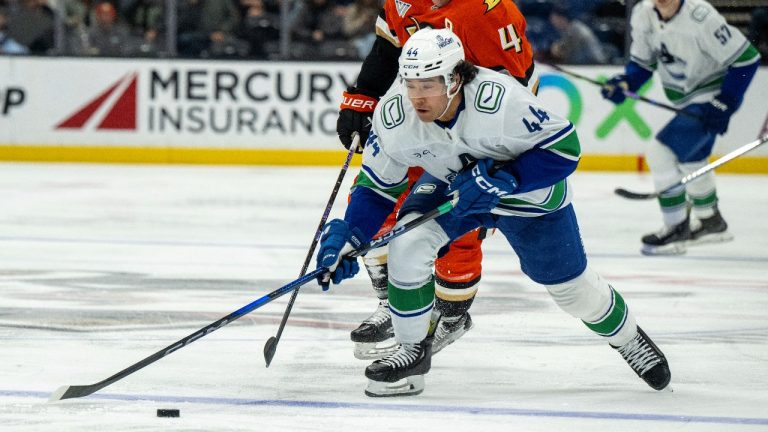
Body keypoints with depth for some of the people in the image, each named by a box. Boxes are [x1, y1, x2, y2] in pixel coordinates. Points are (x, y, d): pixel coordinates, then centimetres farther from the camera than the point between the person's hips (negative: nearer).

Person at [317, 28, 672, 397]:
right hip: (450, 185, 3)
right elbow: (375, 188, -14)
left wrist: (501, 179, -38)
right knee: (408, 241, -23)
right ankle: (413, 351, -4)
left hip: (529, 190, -3)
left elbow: (564, 147, -30)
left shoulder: (501, 100, -41)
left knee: (571, 286, 9)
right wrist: (347, 238, -27)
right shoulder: (393, 116, -28)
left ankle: (628, 338, 41)